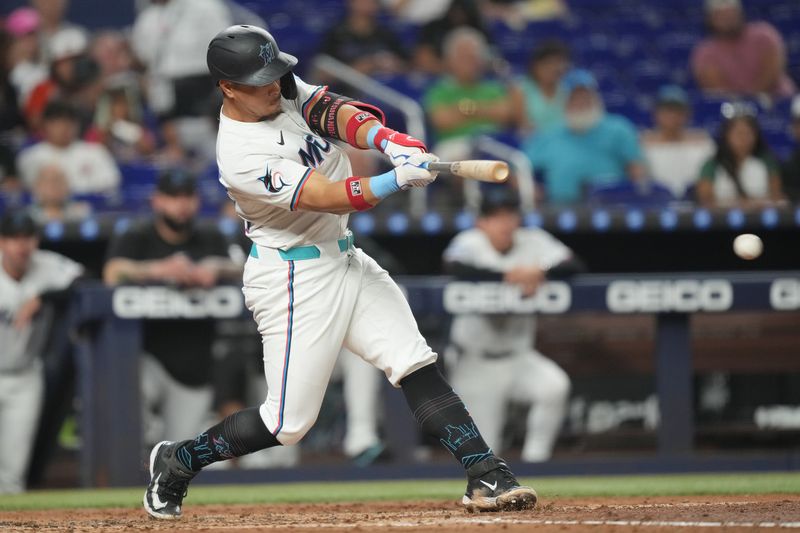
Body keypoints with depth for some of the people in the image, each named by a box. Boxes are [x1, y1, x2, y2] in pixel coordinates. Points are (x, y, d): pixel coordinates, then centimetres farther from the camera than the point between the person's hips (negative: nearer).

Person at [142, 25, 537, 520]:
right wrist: (398, 180, -42)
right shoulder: (242, 155, -24)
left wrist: (389, 141, -33)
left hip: (344, 258, 8)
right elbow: (329, 198, -29)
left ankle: (487, 477, -7)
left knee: (417, 364, -4)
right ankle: (176, 463, 18)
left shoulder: (284, 88, 1)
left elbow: (336, 113, -12)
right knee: (289, 422, -2)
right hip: (294, 280, -8)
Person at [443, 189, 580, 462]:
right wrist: (507, 276, -39)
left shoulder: (533, 241, -1)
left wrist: (539, 274, -31)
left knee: (555, 386, -28)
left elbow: (573, 265, -12)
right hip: (476, 364, -3)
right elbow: (456, 267, -33)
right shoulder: (469, 243, -11)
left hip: (518, 357, 3)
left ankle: (534, 460, -11)